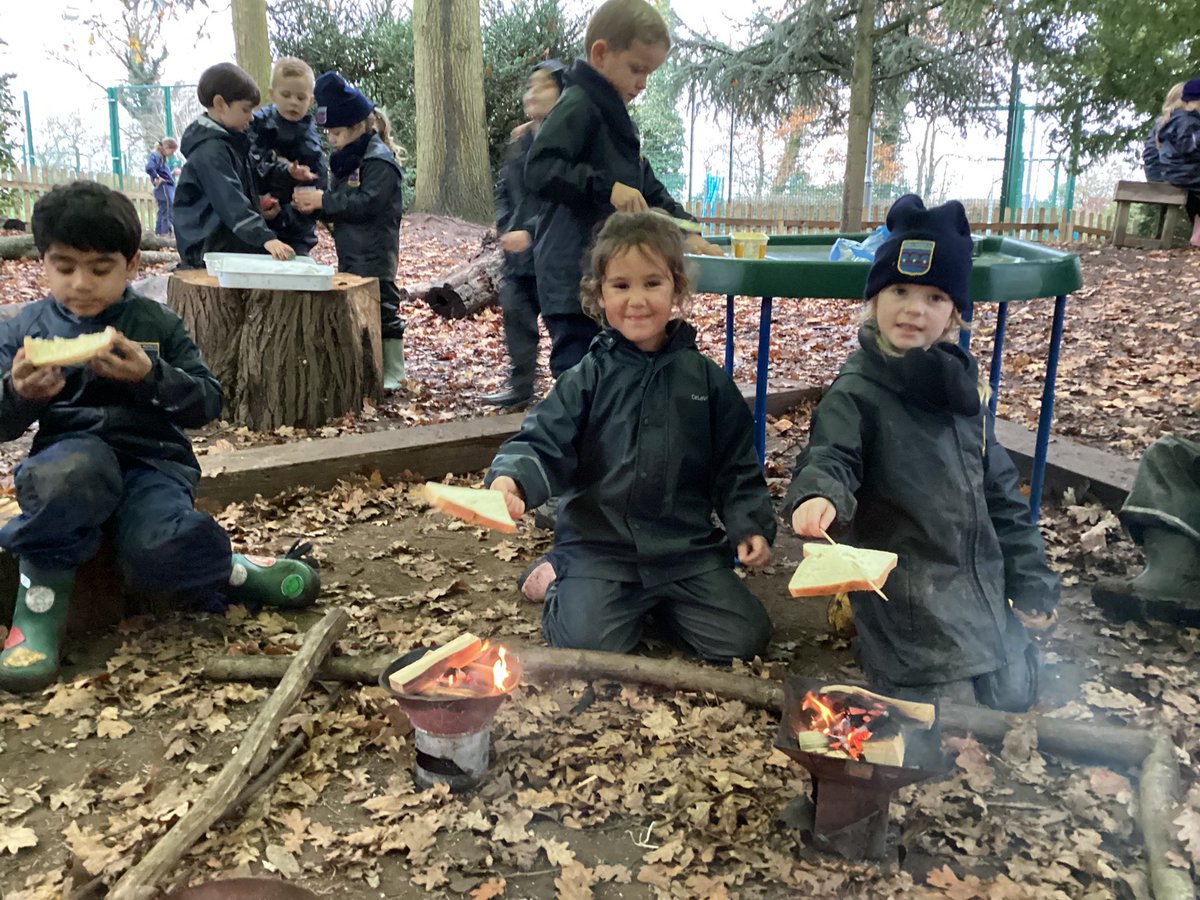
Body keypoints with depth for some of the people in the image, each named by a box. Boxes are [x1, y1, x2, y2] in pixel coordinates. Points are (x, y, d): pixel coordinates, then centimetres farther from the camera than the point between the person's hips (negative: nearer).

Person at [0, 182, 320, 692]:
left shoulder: (157, 324, 9)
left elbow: (207, 403, 3)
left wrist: (151, 376, -15)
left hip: (153, 461, -1)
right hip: (72, 454, 1)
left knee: (157, 554, -34)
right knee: (70, 470, -39)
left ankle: (233, 573, -1)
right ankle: (41, 600, -17)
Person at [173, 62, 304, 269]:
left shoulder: (231, 142, 14)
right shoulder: (210, 151, -17)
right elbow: (230, 201, -27)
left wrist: (257, 207, 5)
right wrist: (266, 238, -35)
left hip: (234, 247, 10)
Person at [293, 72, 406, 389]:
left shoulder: (380, 160, -14)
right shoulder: (346, 159, 14)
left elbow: (366, 203, -23)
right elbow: (341, 204, 16)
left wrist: (324, 200, -20)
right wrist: (316, 205, -3)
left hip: (375, 255, -9)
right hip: (350, 253, 9)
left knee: (382, 310, -3)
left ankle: (393, 373, 7)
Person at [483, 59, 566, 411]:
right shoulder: (520, 140, 12)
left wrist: (530, 232, -21)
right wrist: (505, 228, 3)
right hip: (518, 250, 7)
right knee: (516, 315, 9)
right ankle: (520, 388, 22)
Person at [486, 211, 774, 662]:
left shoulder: (706, 379, 2)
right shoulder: (588, 378, -4)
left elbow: (736, 467, 8)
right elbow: (544, 442, -13)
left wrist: (750, 525, -3)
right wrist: (510, 478, -33)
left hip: (687, 546, 3)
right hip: (598, 546, -2)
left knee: (745, 637, -6)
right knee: (590, 645, -18)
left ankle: (654, 601, 19)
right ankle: (561, 586, 16)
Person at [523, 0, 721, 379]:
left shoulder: (618, 118, 20)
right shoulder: (578, 106, -10)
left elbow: (648, 187, 25)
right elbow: (538, 170, -24)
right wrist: (607, 187, -30)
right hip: (577, 283, -10)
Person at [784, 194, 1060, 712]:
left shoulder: (959, 387, 7)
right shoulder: (857, 391, -11)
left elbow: (1000, 493, 13)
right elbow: (829, 458, -24)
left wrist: (1029, 581, 12)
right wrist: (818, 496, -49)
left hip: (981, 583, 7)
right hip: (906, 591, -6)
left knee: (1015, 696, 15)